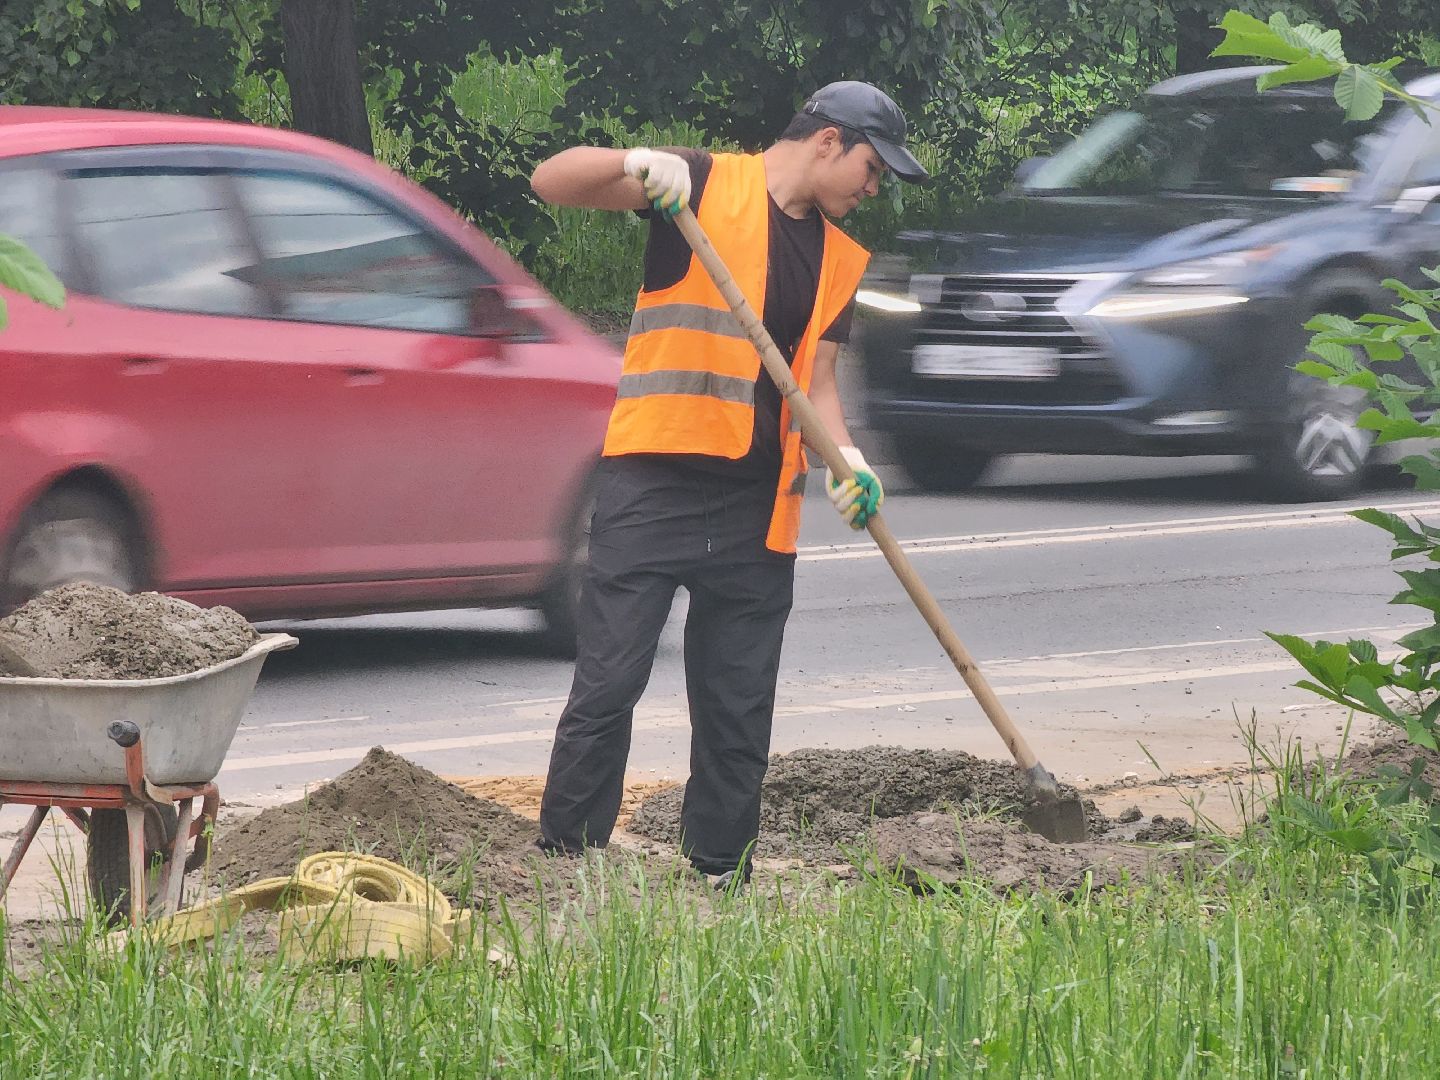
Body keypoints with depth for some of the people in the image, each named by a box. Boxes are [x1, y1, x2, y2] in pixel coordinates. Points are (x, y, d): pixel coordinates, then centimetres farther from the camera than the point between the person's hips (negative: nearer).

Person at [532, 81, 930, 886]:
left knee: (740, 711, 7)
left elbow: (816, 380, 15)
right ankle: (565, 869, -4)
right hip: (654, 486, -6)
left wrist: (845, 460, -5)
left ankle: (723, 880, 14)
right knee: (608, 685, -8)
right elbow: (553, 182, -8)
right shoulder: (707, 186, -1)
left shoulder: (839, 260, 17)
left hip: (759, 507, 6)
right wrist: (637, 163, -27)